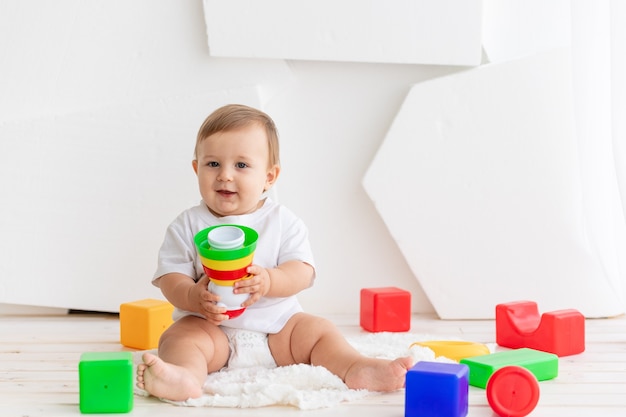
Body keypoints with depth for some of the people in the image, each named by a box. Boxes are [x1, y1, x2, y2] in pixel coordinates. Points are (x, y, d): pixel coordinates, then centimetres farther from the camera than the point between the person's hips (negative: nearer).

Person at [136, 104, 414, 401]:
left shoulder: (283, 221, 2)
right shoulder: (187, 226, 1)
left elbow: (303, 272, -7)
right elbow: (171, 278, -5)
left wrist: (269, 280, -28)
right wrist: (194, 297, -28)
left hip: (276, 324, 3)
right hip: (210, 328, -2)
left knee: (319, 330, -14)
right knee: (178, 336, -28)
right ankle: (185, 375, -57)